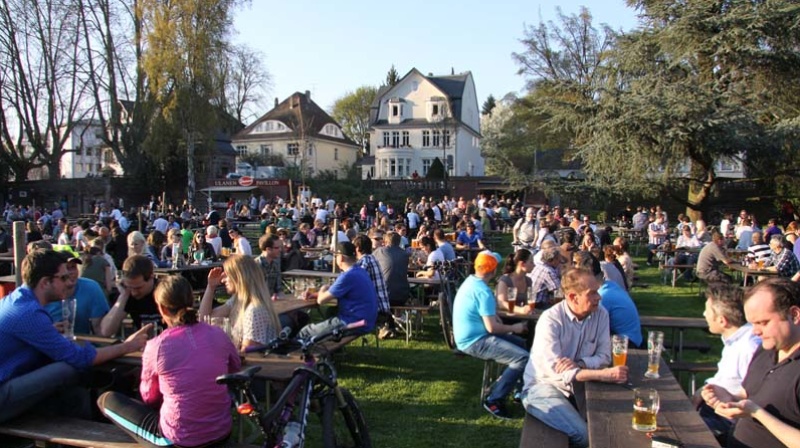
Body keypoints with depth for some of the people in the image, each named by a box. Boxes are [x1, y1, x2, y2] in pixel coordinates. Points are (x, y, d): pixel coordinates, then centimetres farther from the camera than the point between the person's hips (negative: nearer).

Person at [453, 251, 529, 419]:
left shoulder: (470, 281, 9)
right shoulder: (483, 291, -21)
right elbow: (492, 327, -22)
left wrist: (494, 315, 10)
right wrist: (513, 328, -6)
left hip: (469, 337, 10)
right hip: (475, 342, -10)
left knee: (520, 343, 18)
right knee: (523, 357, -20)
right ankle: (494, 400, -13)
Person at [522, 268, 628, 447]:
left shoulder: (601, 314, -6)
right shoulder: (551, 320, -22)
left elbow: (604, 356, -7)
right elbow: (557, 371, -28)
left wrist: (579, 364, -27)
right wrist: (604, 375, -35)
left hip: (577, 385, 5)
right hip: (543, 386, -5)